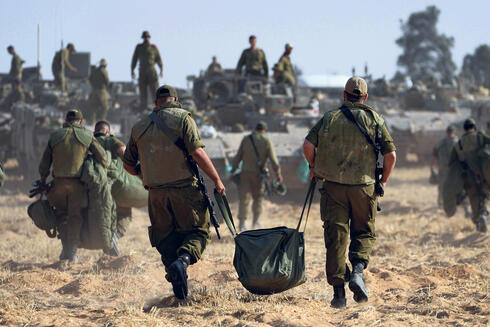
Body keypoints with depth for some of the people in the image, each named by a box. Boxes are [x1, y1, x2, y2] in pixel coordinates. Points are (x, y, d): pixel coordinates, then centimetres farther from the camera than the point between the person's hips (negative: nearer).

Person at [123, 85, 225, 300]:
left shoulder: (139, 127, 12)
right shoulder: (182, 118, -1)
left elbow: (128, 164, 18)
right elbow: (197, 152, -12)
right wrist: (216, 179, -5)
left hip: (156, 193, 4)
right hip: (184, 189, -4)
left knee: (166, 239, 12)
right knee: (198, 231, 6)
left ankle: (178, 286, 2)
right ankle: (183, 260, -22)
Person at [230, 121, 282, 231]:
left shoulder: (246, 139, 3)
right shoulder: (267, 142, -3)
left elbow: (238, 157, 4)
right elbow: (273, 159, -8)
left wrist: (233, 171, 9)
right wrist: (278, 174, -1)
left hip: (245, 172, 1)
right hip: (258, 174, -1)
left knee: (244, 198, -1)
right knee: (258, 197, 17)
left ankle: (242, 223, -10)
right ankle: (255, 221, 14)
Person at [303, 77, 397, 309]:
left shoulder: (329, 118, 4)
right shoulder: (374, 120, 3)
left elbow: (308, 145, -6)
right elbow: (391, 154, -2)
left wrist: (314, 167, 12)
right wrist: (383, 181, 12)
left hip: (333, 185, 0)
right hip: (363, 186, 0)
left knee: (335, 237, 3)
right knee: (364, 233, 15)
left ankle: (338, 291, 0)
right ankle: (358, 272, -12)